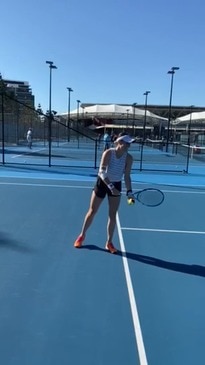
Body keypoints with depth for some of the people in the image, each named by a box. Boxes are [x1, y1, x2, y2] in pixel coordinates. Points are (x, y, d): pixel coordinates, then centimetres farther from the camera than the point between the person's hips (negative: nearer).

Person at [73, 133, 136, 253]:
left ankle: (109, 242, 19)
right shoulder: (108, 153, -23)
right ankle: (82, 235, 29)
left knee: (113, 215, 4)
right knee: (92, 211, 8)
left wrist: (129, 191, -18)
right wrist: (111, 186, -36)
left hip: (116, 185, 3)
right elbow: (102, 172, -27)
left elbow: (127, 176, -8)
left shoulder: (129, 158, -13)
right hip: (102, 183, -2)